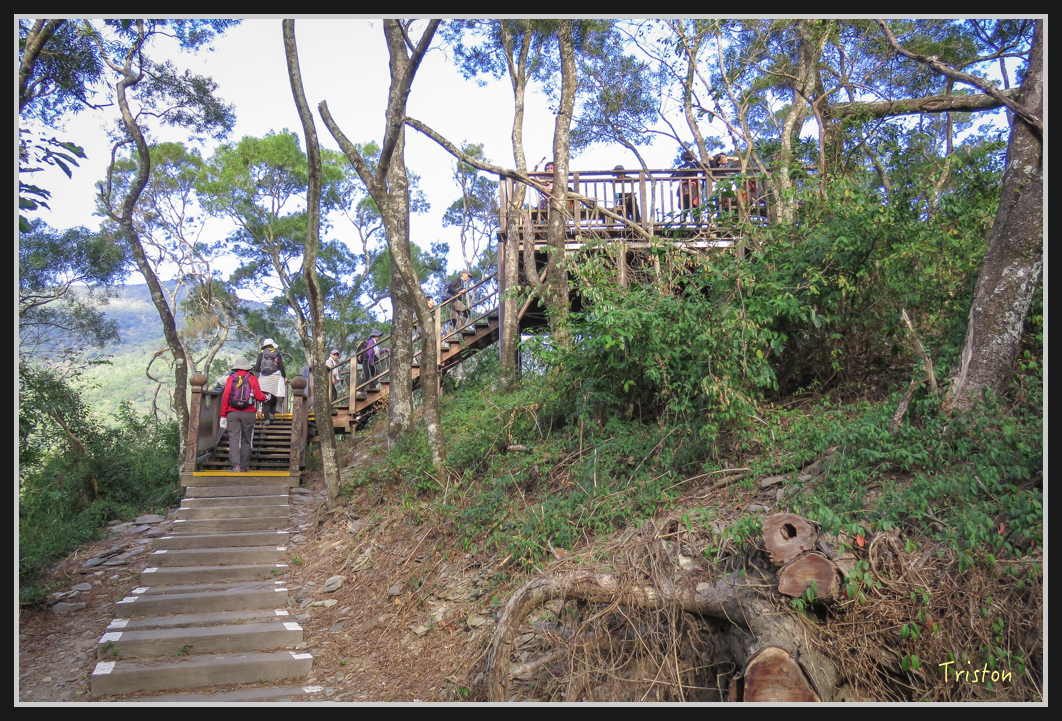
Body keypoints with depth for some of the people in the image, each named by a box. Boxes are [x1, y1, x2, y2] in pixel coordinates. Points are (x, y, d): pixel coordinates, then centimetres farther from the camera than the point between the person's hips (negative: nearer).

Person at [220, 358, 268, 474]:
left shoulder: (231, 378, 5)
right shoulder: (252, 378, 4)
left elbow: (225, 397, 1)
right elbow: (258, 396, -1)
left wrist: (223, 416, 3)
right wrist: (266, 397, 22)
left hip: (232, 412, 0)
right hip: (248, 413, 0)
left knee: (233, 439, -3)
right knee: (246, 440, 9)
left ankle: (235, 465, -19)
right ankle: (244, 467, 12)